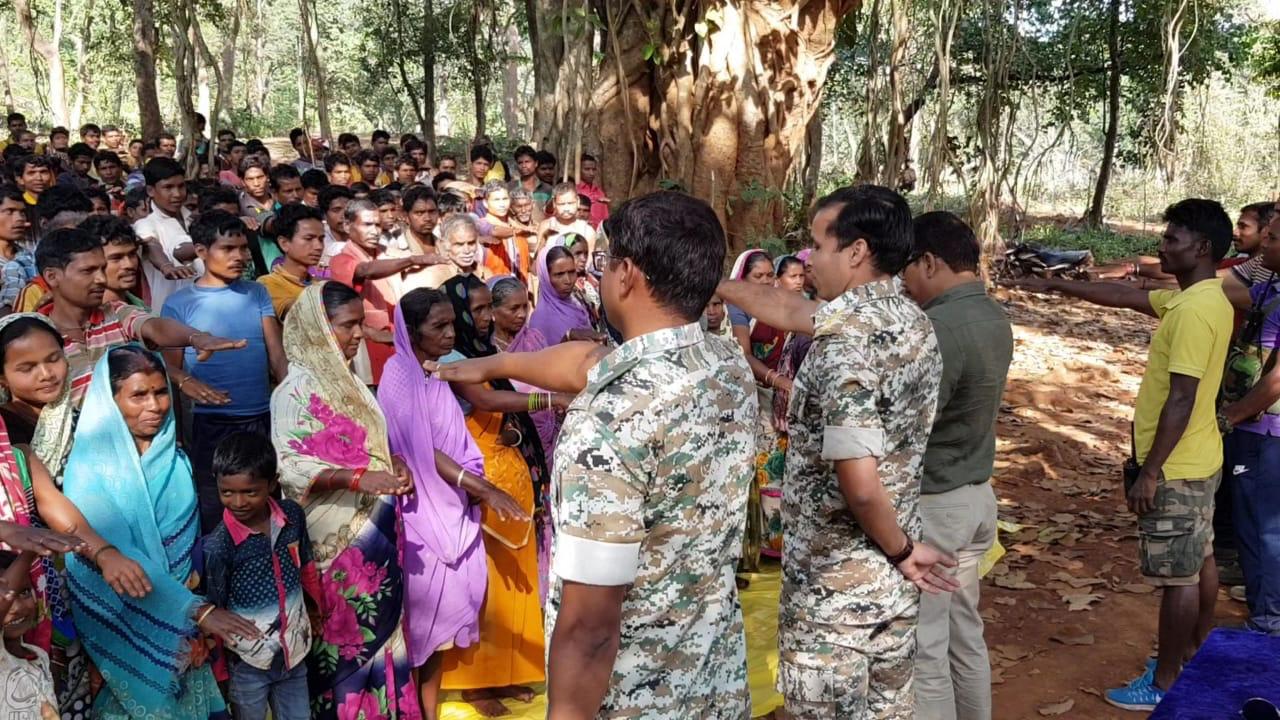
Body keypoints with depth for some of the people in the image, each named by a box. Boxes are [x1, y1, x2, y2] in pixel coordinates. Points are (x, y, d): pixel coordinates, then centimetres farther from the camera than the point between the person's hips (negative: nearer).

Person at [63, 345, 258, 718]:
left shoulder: (173, 459, -1)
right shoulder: (89, 472, -18)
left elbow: (187, 539, 5)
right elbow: (120, 558, -25)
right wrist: (198, 609, -30)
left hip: (181, 620, 5)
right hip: (127, 625, -4)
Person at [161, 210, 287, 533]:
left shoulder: (257, 293, 5)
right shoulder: (178, 304, -2)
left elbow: (276, 354, 4)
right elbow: (172, 372, 0)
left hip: (263, 418, 2)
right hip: (210, 423, -2)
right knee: (213, 512, 9)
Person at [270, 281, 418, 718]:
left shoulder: (348, 380, 10)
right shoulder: (297, 389, -13)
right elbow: (291, 466, -20)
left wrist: (394, 464, 0)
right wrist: (359, 477, -28)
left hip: (375, 529, 8)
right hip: (337, 536, -7)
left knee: (379, 627, 14)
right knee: (344, 636, 2)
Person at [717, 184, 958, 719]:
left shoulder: (844, 343, -23)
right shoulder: (910, 322, 4)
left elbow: (860, 484, -31)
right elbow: (788, 310, 18)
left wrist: (901, 551, -13)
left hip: (834, 588, -8)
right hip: (892, 582, 8)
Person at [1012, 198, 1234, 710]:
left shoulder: (1194, 310, -24)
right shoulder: (1199, 298, 7)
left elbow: (1180, 401, -25)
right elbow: (1124, 296, 18)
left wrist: (1149, 473, -22)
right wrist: (1057, 287, 19)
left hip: (1176, 468, -10)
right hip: (1198, 460, 10)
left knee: (1177, 577, 1)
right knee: (1199, 562, 20)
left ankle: (1164, 684, 13)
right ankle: (1197, 658, 35)